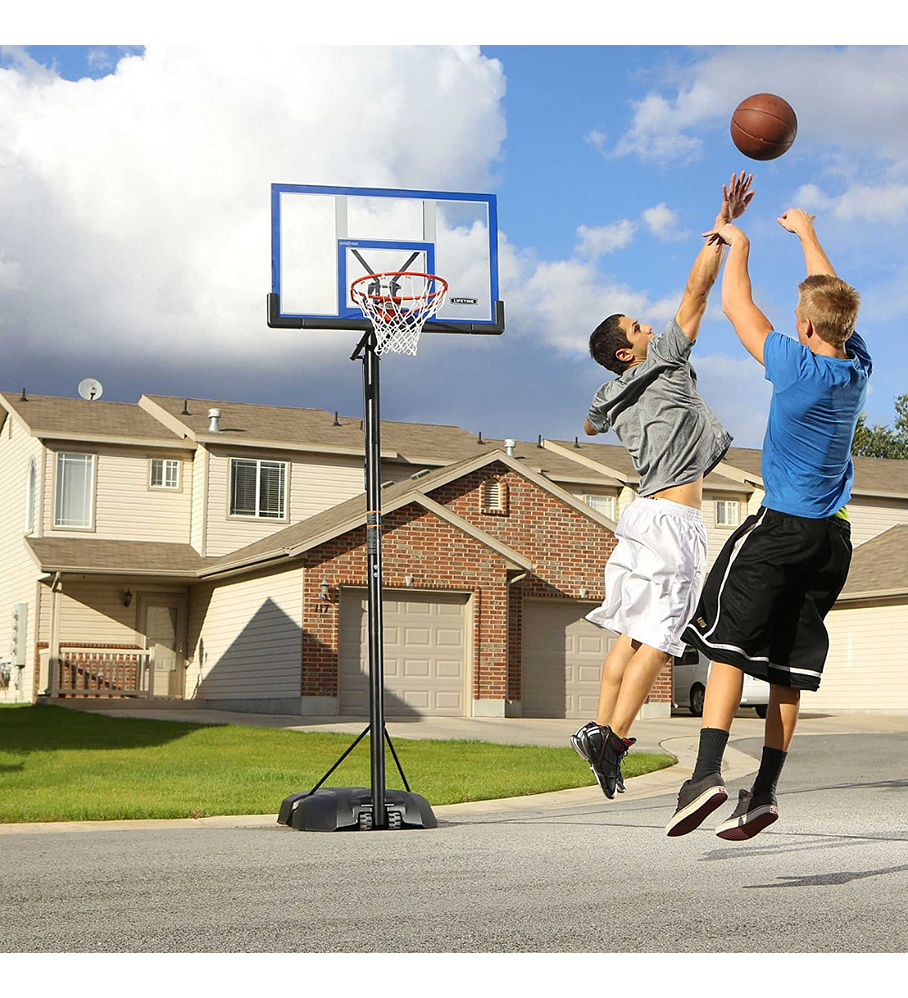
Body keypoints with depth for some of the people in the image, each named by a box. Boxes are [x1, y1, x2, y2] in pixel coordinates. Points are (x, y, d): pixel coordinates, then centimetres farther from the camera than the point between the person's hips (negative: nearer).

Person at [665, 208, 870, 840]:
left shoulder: (798, 367, -14)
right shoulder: (859, 366, 3)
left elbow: (737, 307, -3)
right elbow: (835, 300, 21)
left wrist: (738, 244, 13)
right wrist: (807, 233, 33)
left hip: (782, 526, -6)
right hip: (834, 534, 6)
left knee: (729, 643, -4)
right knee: (789, 667, 8)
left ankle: (708, 772, -17)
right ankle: (764, 792, 10)